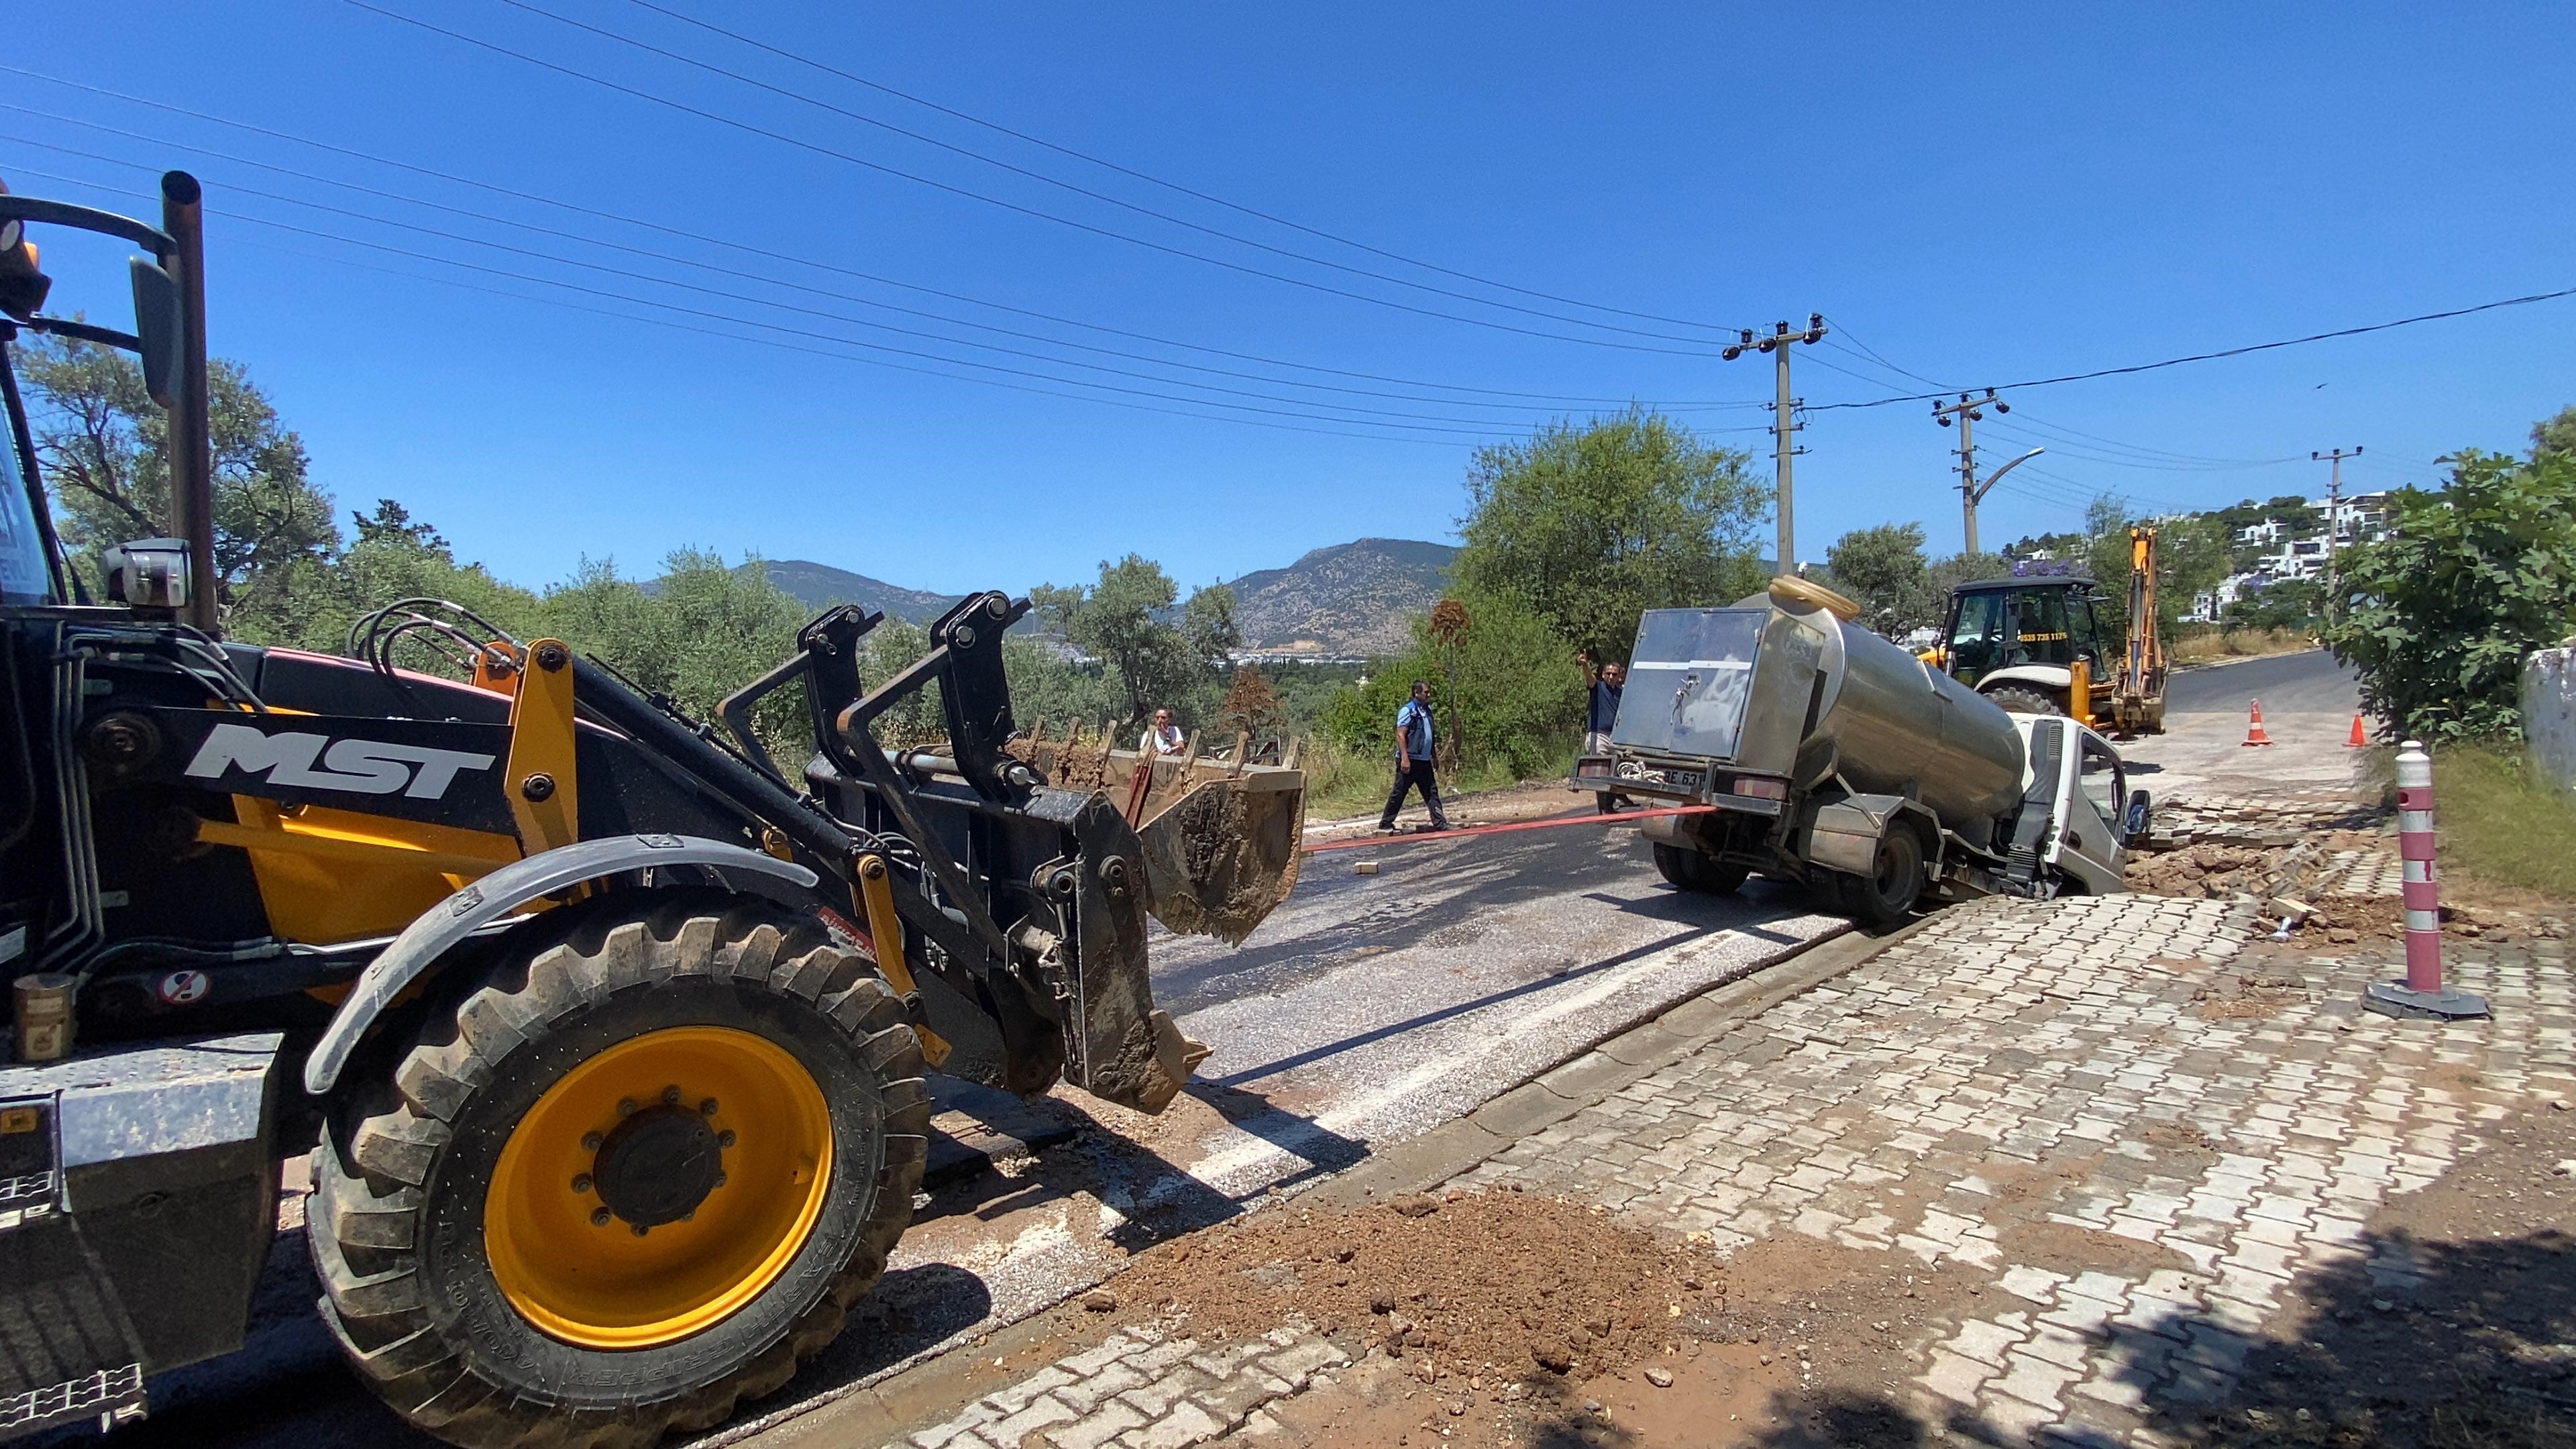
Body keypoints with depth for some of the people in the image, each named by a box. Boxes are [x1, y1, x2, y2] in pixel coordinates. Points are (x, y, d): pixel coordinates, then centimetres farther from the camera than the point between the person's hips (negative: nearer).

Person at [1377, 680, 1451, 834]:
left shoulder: (1427, 710, 14)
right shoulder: (1408, 710, -11)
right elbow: (1400, 735, -16)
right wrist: (1405, 758, -23)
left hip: (1424, 760, 8)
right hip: (1410, 760, -8)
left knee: (1432, 792, 6)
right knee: (1399, 793, -1)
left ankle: (1440, 824, 8)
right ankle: (1385, 825, 8)